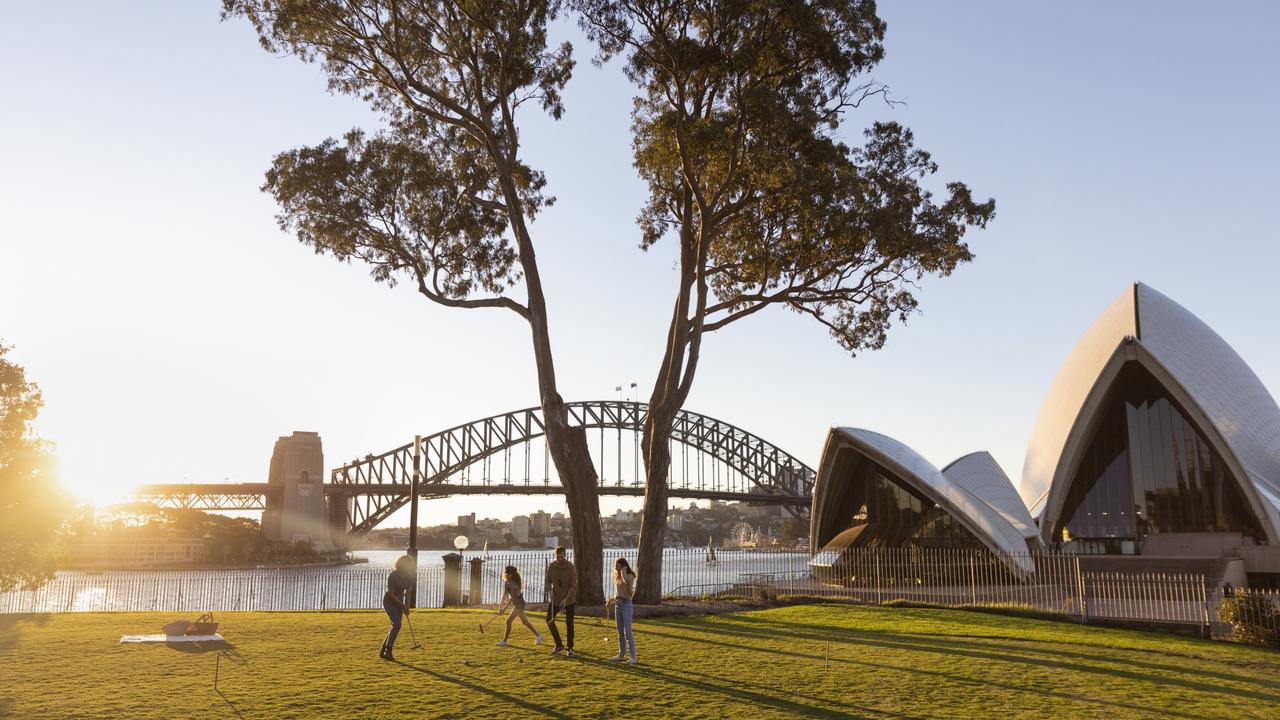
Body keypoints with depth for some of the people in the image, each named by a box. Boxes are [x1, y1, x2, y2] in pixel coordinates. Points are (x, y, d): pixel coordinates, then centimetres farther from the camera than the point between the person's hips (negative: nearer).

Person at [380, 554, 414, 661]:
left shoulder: (409, 576, -4)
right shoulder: (392, 576, -24)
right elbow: (391, 594, -23)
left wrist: (407, 607, 0)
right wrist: (403, 606, -22)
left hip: (399, 603, 7)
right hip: (388, 601, -7)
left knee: (395, 628, 3)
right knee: (397, 624, -24)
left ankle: (383, 652, 17)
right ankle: (388, 651, -20)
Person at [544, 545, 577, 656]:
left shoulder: (570, 567, -17)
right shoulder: (551, 566, -6)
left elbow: (573, 586, -18)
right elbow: (548, 580, 3)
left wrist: (566, 598, -27)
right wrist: (549, 591, -17)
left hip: (568, 599, -4)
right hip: (555, 598, 4)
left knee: (569, 624, 1)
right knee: (549, 620, -3)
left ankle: (570, 648, 16)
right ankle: (559, 645, 11)